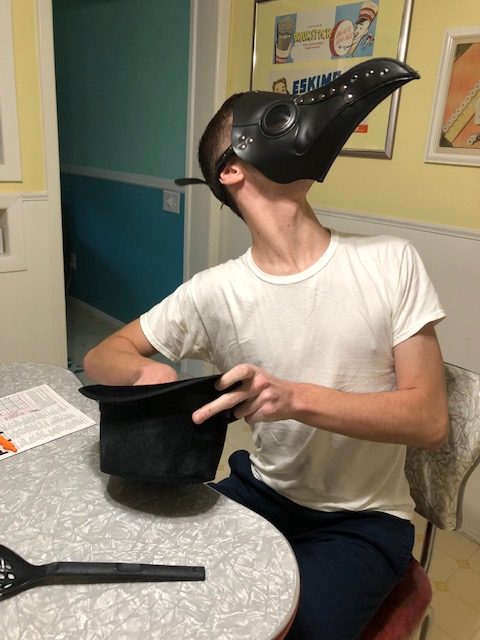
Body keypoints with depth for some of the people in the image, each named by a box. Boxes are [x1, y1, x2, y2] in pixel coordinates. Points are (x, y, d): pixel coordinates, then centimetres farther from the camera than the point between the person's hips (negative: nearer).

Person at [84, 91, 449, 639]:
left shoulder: (391, 263, -13)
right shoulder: (216, 292, -11)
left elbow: (429, 420, -14)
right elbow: (102, 357, -1)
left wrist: (297, 398, -31)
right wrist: (146, 371, -26)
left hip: (365, 517, -1)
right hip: (263, 488, 2)